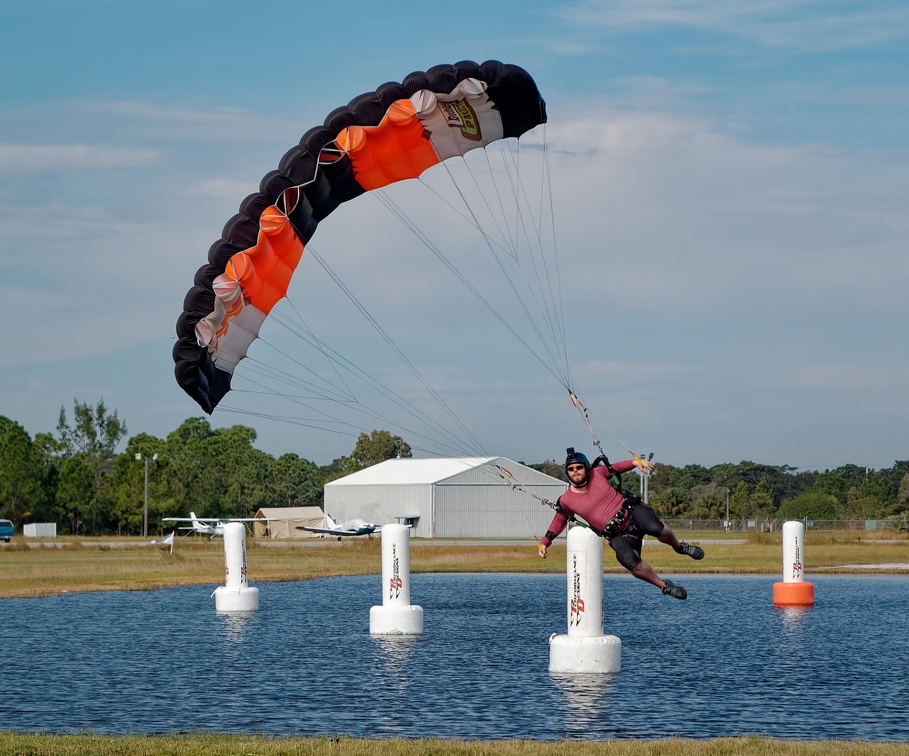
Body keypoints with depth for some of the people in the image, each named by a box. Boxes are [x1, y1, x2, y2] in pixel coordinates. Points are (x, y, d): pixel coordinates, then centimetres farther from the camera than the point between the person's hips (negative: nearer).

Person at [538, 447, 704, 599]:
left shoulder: (597, 474, 1)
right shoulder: (566, 501, -1)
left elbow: (616, 467, 18)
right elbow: (558, 522, 14)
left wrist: (635, 462, 2)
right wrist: (544, 542, 5)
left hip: (632, 510, 0)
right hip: (618, 535, 0)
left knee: (655, 528, -32)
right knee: (629, 561, -28)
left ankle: (679, 546, 1)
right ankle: (664, 586, -10)